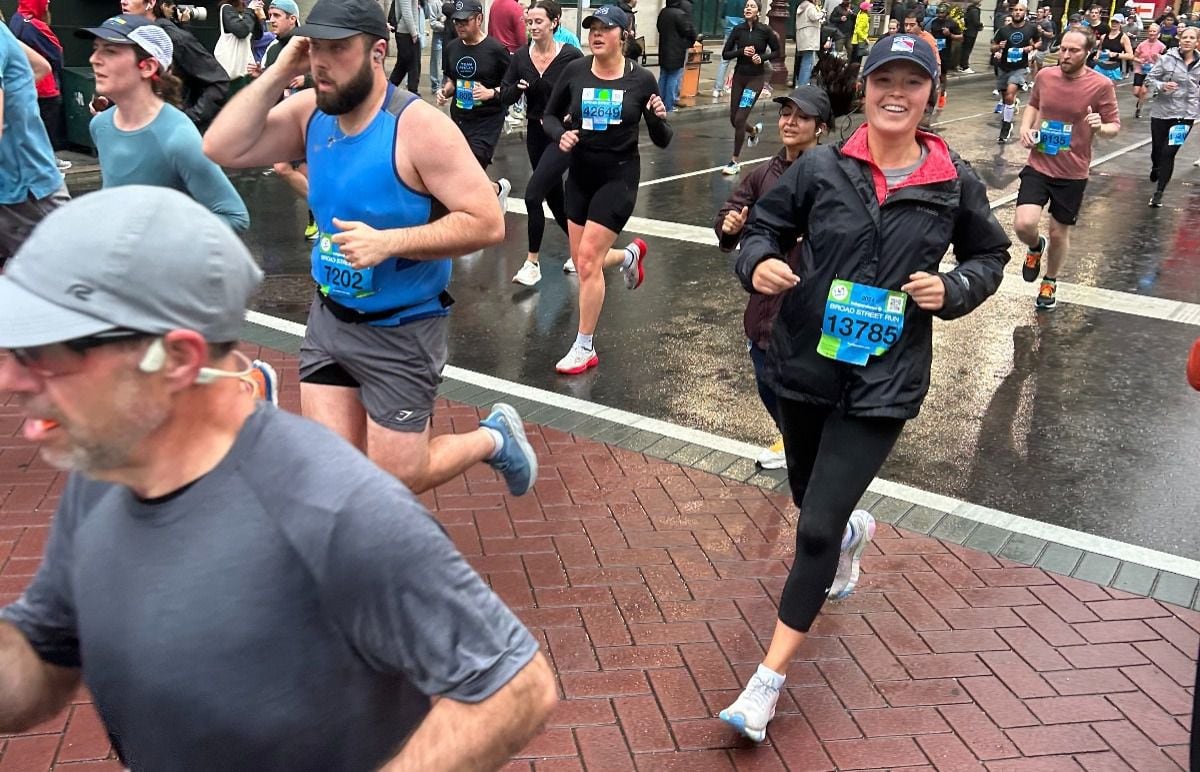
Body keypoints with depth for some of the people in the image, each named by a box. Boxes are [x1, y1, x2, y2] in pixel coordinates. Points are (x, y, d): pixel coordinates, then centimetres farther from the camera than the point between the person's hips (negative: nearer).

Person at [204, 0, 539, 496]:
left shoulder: (418, 126, -20)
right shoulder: (309, 112, -1)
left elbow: (486, 222, -23)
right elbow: (220, 150, -7)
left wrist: (388, 242, -30)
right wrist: (277, 75, -13)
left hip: (401, 331, -6)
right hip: (329, 319, 6)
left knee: (395, 482, 4)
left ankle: (494, 438, 29)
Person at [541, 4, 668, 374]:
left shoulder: (641, 79, -10)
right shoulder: (574, 71, -6)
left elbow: (662, 141, -4)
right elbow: (549, 115, 6)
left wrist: (658, 118, -25)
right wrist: (561, 134, -15)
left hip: (618, 176, -4)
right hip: (580, 174, 4)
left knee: (587, 260, -10)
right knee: (584, 261, 12)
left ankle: (584, 349, 5)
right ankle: (630, 254, 47)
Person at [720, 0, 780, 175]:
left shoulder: (765, 30, -8)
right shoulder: (738, 29, -2)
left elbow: (777, 52, 3)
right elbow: (725, 54, -1)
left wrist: (762, 57, -14)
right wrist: (741, 51, -17)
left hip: (756, 78, -4)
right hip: (739, 76, 4)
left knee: (740, 119, -13)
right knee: (734, 119, 11)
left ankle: (734, 162, -2)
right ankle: (753, 130, 47)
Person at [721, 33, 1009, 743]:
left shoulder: (956, 183, -4)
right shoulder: (822, 168, -5)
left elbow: (990, 256, 11)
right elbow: (764, 226, 4)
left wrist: (952, 290, -9)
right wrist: (759, 263, -19)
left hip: (884, 382, -2)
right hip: (803, 364, 3)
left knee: (816, 527, -9)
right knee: (809, 493, 24)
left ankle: (768, 681, 6)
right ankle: (854, 532, 64)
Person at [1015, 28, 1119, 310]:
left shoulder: (1101, 85, -11)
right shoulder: (1045, 76, -2)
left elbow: (1115, 126, -4)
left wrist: (1100, 127, -27)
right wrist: (1025, 127, -1)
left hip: (1072, 173, -1)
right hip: (1038, 165, 1)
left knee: (1059, 233, 11)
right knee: (1023, 224, -18)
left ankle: (1049, 282, 38)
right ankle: (1035, 247, 21)